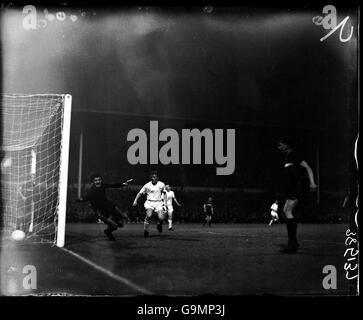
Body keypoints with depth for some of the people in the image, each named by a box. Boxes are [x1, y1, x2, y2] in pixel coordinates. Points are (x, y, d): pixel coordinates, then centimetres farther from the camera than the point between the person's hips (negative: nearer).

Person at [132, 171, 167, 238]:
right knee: (149, 215, -27)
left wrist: (165, 203, 10)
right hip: (149, 202, -1)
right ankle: (146, 230, -7)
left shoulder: (161, 185, 3)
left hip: (158, 203, 1)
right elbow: (140, 193, 6)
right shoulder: (147, 185, -1)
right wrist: (135, 201, -4)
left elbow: (164, 194, 16)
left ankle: (159, 225, 23)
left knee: (161, 218, -16)